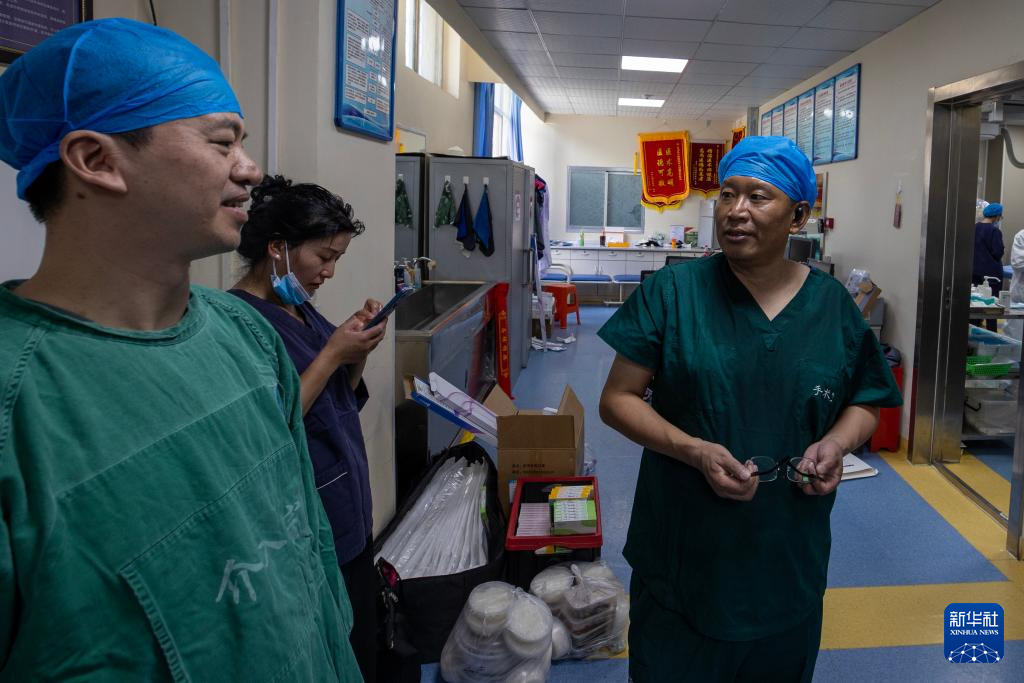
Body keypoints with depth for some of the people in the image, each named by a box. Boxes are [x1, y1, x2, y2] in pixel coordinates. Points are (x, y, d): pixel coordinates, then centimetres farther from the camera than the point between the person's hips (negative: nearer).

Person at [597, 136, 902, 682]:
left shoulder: (833, 305, 0)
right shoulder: (671, 292, -9)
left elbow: (864, 404, 11)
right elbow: (617, 399, -7)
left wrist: (837, 442, -11)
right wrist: (694, 450, -22)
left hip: (790, 556, 3)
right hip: (683, 550, -2)